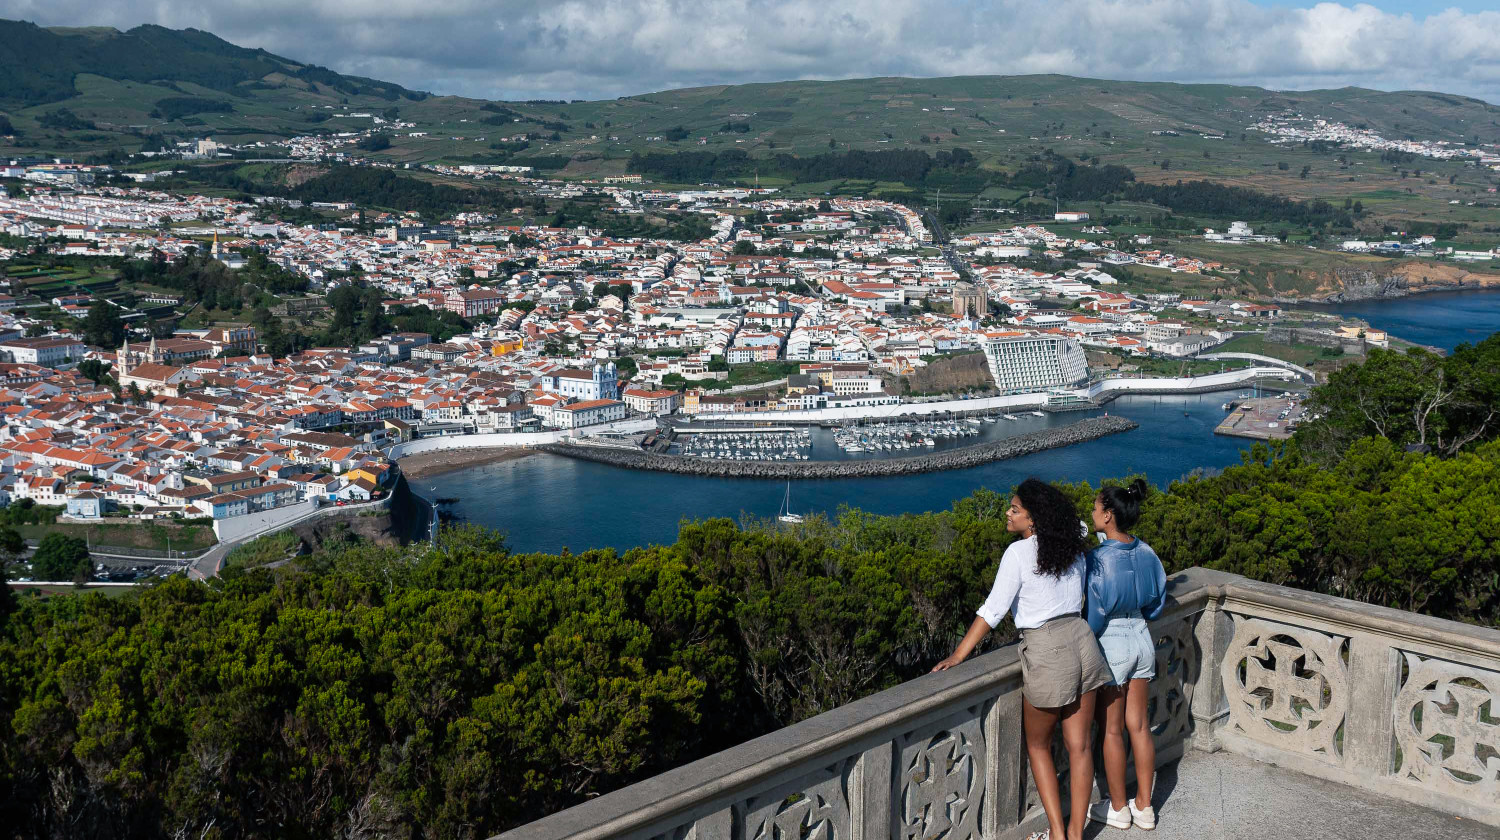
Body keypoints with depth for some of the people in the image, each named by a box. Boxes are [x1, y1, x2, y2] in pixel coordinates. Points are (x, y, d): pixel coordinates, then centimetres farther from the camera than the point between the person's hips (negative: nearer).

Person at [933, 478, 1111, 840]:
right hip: (1081, 641, 6)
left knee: (1037, 745, 13)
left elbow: (993, 610, -15)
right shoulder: (1073, 551, 6)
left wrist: (958, 656, -12)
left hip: (1046, 652, -6)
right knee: (1079, 746, 10)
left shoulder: (1019, 553, -12)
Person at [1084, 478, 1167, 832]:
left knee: (1112, 730, 8)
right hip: (1142, 638, 6)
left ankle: (1118, 809, 20)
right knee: (1139, 725, 14)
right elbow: (1156, 600, 9)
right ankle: (1144, 807, 23)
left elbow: (1095, 614, -18)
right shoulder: (1145, 552, -2)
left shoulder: (1099, 559, -22)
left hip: (1111, 644, -6)